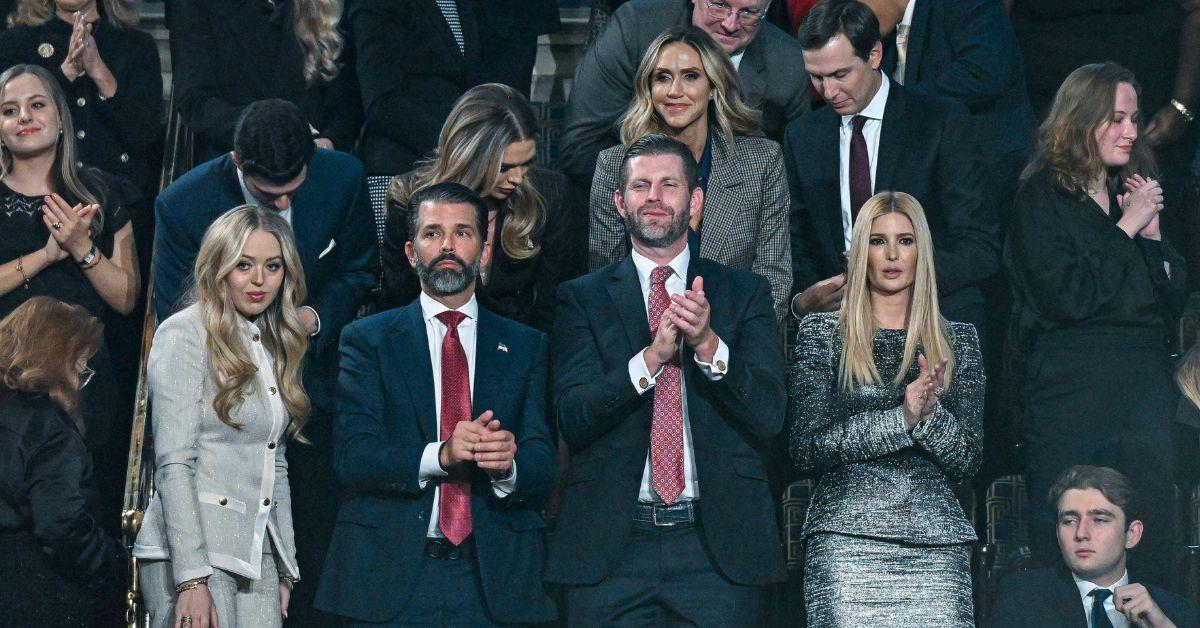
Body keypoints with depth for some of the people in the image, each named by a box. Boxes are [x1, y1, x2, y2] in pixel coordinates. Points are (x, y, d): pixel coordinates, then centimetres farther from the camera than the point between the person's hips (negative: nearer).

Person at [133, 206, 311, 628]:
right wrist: (192, 578, -19)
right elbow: (174, 463, -12)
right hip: (192, 551, -7)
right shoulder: (184, 335, -5)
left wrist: (285, 569, 15)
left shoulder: (272, 347, 17)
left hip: (257, 556, 7)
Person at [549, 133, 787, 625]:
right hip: (612, 546, 0)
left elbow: (769, 417, -1)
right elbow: (572, 419, -4)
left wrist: (709, 345, -17)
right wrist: (651, 357, -18)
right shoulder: (582, 299, 8)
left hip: (720, 546, 0)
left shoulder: (746, 293, 9)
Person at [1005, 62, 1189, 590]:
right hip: (1070, 389, -5)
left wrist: (1152, 234, 0)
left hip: (1144, 387, 5)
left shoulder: (1134, 194, 17)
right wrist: (1126, 230, -8)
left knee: (1152, 542, 0)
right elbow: (1066, 298, -13)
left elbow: (1174, 302, 14)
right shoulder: (1041, 198, -1)